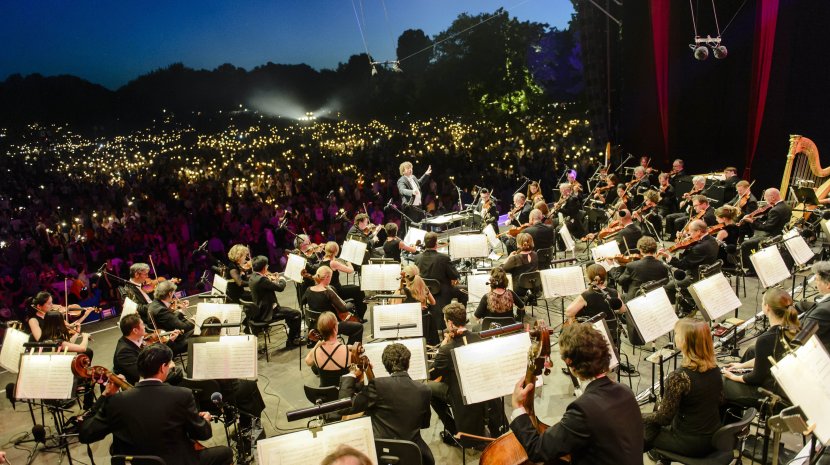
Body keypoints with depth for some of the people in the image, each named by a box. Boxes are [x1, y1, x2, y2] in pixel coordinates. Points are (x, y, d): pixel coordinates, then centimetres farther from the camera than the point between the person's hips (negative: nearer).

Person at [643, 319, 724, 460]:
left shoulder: (679, 377, -28)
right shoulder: (714, 368, -7)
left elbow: (664, 417, -19)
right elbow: (720, 400, 10)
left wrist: (640, 416, -1)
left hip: (691, 443, -7)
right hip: (714, 436, 7)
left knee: (642, 422, 15)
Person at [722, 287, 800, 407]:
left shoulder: (765, 340, -31)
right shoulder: (795, 327, -7)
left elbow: (757, 377, -18)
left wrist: (735, 377, 1)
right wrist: (742, 365, 18)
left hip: (776, 395, -8)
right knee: (751, 352, 28)